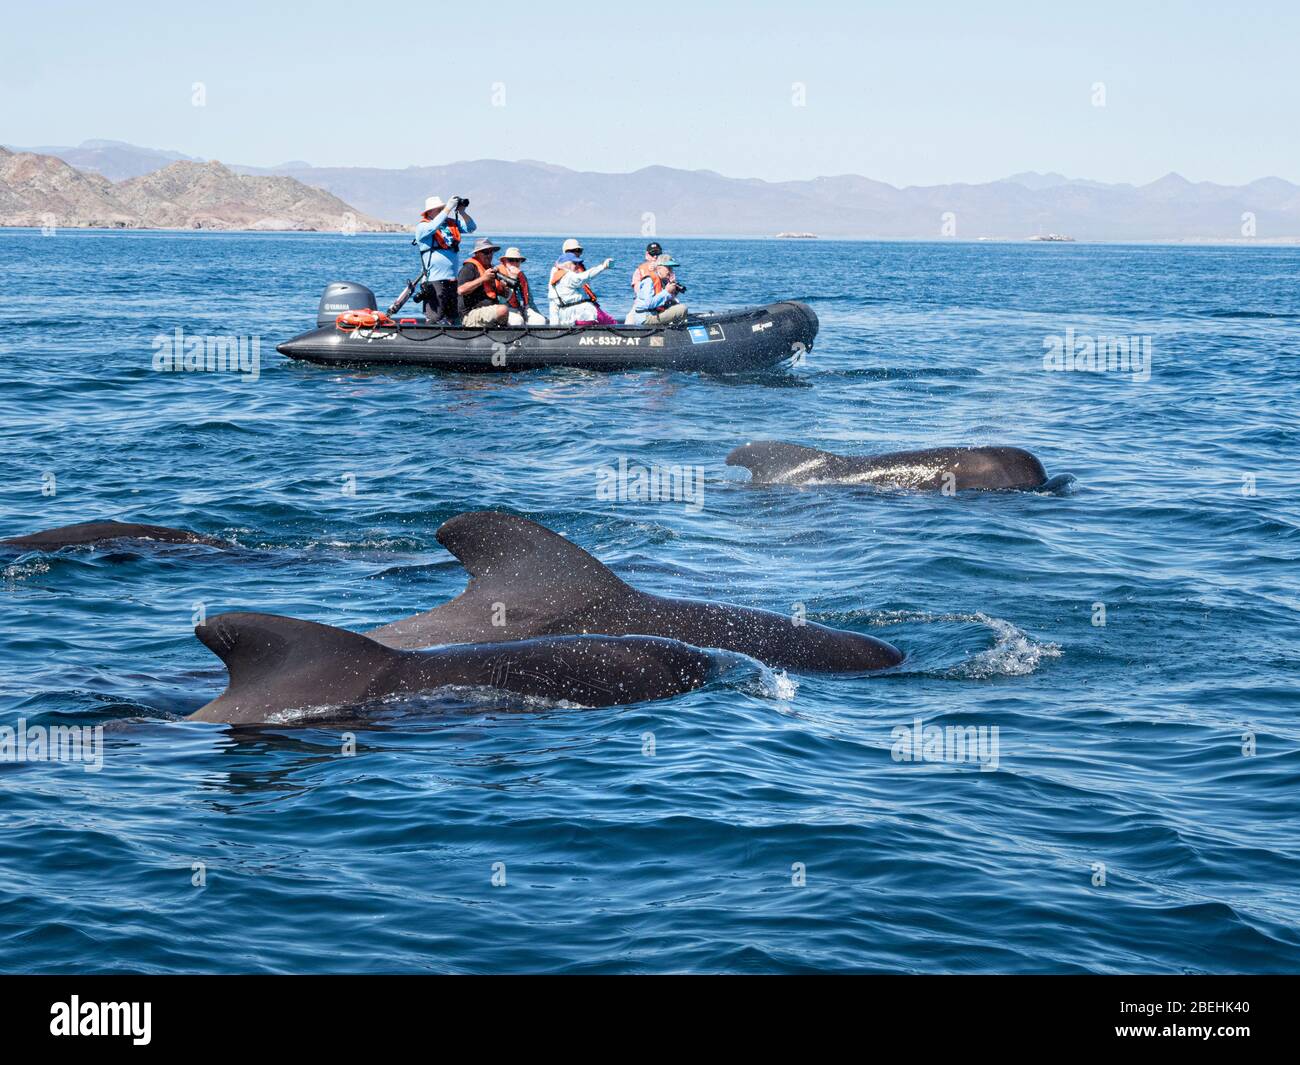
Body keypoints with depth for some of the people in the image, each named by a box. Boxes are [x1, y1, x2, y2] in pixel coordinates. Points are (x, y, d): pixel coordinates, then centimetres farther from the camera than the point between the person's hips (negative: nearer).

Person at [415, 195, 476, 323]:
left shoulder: (452, 223, 14)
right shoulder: (422, 227, -4)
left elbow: (471, 228, 10)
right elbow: (433, 227, -24)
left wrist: (462, 212, -4)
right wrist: (448, 209, -21)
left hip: (453, 279, 6)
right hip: (434, 280, -6)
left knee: (453, 319, 10)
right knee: (435, 319, -8)